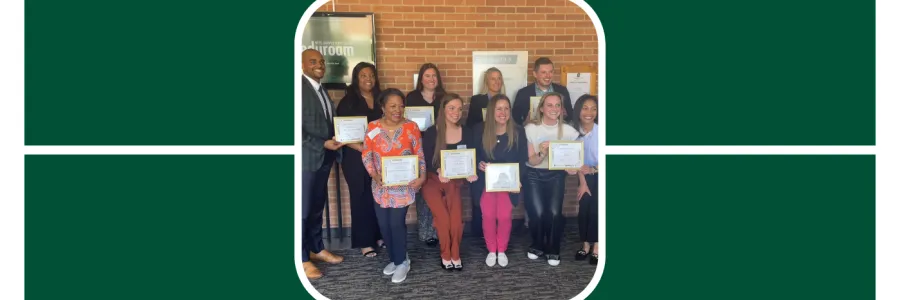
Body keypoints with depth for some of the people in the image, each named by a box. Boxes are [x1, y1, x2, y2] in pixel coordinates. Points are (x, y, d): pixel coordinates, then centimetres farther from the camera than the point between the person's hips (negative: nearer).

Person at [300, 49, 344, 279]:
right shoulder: (300, 88, -13)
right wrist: (323, 144, -21)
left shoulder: (322, 90, 16)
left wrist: (335, 140, 2)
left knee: (317, 207, 17)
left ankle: (316, 248, 31)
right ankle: (302, 258, 13)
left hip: (324, 157, 8)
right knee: (303, 209, 2)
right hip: (307, 158, -8)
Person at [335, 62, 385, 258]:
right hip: (356, 157, -3)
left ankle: (379, 235, 18)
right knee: (361, 197, 0)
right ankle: (364, 242, 8)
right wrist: (361, 148, -17)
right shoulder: (348, 101, 0)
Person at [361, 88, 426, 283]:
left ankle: (402, 262, 14)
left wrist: (422, 176, -13)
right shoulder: (373, 127, -2)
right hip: (381, 185, 3)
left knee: (396, 223, -7)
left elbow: (419, 155, 0)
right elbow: (366, 155, 2)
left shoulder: (411, 127, -4)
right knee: (383, 224, 7)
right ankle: (395, 259, 29)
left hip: (404, 185, -2)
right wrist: (374, 175, -12)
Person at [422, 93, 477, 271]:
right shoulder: (431, 133, -6)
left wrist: (471, 173, -14)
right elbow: (426, 162, -7)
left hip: (455, 180, 2)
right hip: (433, 180, -2)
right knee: (443, 217, -23)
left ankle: (455, 254, -3)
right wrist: (439, 171, -27)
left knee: (456, 216, -24)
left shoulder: (465, 133, 4)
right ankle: (446, 255, 0)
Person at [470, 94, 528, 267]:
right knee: (488, 214, -14)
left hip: (508, 180, 0)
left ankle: (502, 250, 12)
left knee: (504, 214, -13)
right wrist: (479, 164, -16)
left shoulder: (518, 131, -1)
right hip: (486, 179, 0)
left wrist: (516, 177, -12)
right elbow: (473, 155, 5)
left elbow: (523, 159, 2)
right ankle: (491, 250, 11)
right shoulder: (479, 130, -2)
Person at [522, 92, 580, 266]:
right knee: (537, 213, -15)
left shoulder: (568, 131, -6)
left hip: (556, 175, 1)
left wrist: (572, 167, -17)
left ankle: (553, 250, 10)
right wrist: (542, 153, -29)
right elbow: (531, 161, -8)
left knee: (554, 213, -16)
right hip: (533, 175, -1)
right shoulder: (531, 129, -9)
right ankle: (537, 246, 15)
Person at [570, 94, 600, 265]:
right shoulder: (574, 130, -8)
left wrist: (593, 169, -23)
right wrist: (582, 183, -4)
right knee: (583, 210, 3)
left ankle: (596, 247, 9)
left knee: (596, 210, -5)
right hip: (585, 175, 3)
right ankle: (585, 245, 18)